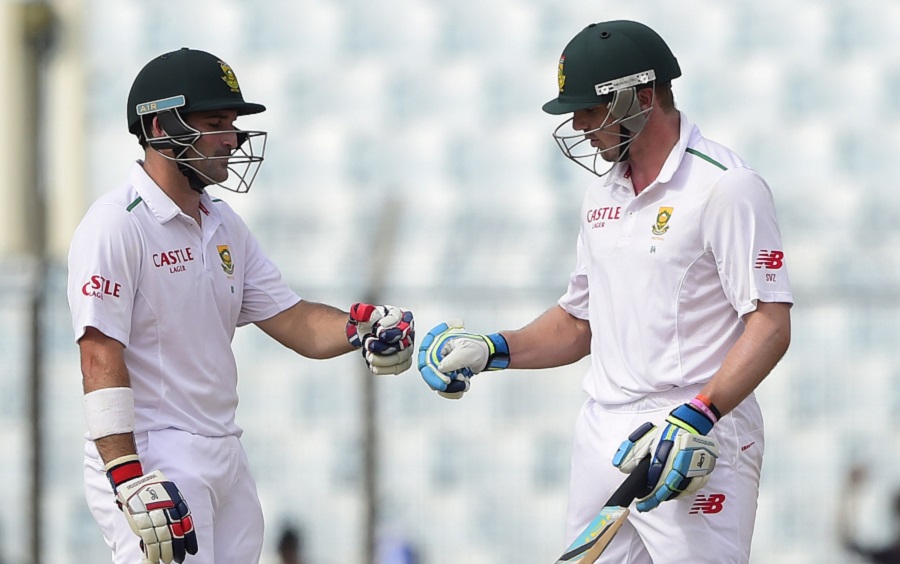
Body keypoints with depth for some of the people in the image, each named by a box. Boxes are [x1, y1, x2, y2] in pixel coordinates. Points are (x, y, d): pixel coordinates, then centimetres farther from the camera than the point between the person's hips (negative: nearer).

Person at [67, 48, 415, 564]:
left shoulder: (224, 226, 14)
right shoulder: (117, 226, -12)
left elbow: (292, 320, 12)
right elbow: (101, 360, -18)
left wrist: (362, 329, -9)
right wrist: (129, 481, -25)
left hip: (227, 457, 8)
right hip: (150, 457, -8)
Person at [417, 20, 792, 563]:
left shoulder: (727, 187, -10)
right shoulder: (604, 190, 17)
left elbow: (770, 324, -16)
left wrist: (700, 416, -26)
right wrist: (491, 350, 9)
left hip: (699, 438, -7)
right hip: (602, 435, 7)